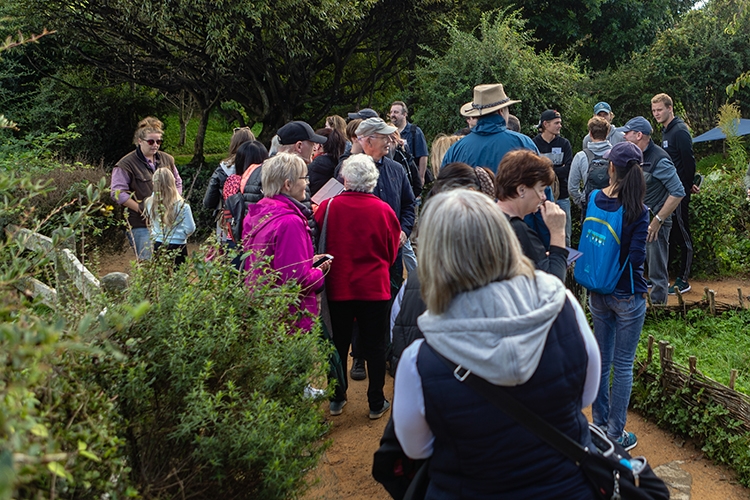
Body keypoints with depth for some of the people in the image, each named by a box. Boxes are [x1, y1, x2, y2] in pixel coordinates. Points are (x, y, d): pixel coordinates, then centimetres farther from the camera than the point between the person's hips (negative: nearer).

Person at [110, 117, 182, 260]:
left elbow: (177, 183, 23)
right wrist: (141, 209, -14)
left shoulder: (167, 160, 12)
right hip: (141, 225, -5)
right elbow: (117, 192, -11)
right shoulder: (126, 164, -6)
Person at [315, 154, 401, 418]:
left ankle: (337, 399, 26)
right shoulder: (384, 210, -10)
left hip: (338, 288, 1)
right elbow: (392, 253, 3)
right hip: (375, 288, 0)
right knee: (375, 346, 11)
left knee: (338, 344, 15)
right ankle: (376, 403, 19)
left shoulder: (328, 207, -12)